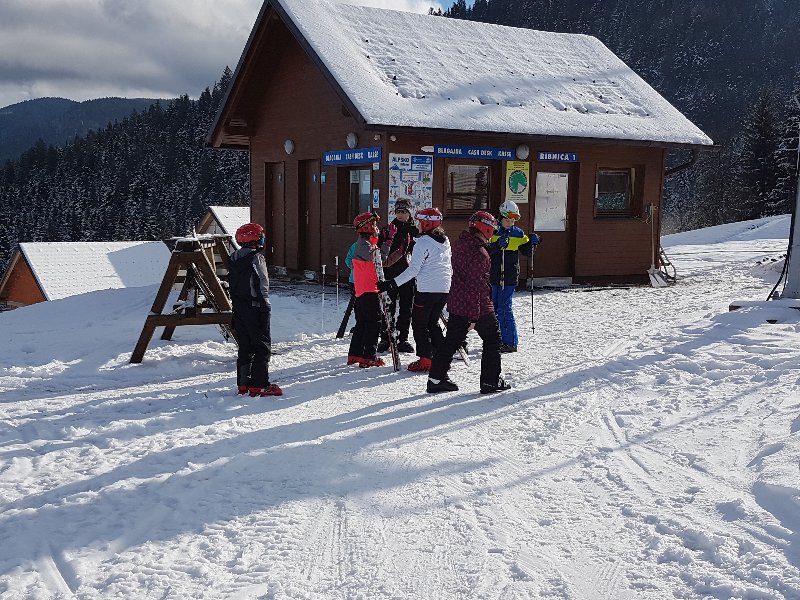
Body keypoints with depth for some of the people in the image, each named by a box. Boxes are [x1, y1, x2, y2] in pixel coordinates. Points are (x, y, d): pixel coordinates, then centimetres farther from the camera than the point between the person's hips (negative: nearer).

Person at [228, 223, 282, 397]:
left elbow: (232, 286, 15)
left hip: (238, 309, 8)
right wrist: (265, 307, -12)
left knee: (244, 347, 14)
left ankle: (243, 384, 16)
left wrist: (237, 305, 19)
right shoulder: (256, 258, -13)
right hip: (255, 308, -8)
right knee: (262, 346, -3)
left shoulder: (234, 259, 12)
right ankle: (259, 385, -6)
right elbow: (261, 285, -16)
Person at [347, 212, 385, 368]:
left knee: (362, 323, 15)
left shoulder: (367, 243, 19)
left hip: (362, 291, 10)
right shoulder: (364, 244, -13)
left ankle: (354, 355, 20)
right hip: (368, 291, -10)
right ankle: (368, 358, -6)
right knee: (374, 323, -7)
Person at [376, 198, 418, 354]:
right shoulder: (387, 230, 6)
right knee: (389, 308, -1)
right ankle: (385, 339, 7)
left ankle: (403, 339, 13)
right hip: (390, 274, -1)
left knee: (406, 309, 5)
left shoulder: (414, 231, 8)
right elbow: (380, 252, -1)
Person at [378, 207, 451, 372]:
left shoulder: (423, 242, -13)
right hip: (444, 290, 7)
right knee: (433, 323, 19)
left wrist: (392, 283, -17)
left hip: (426, 290, -7)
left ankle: (425, 360, 0)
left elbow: (413, 270, -18)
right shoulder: (445, 241, 10)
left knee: (419, 324, 4)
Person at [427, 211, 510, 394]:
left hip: (456, 304, 8)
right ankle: (490, 381, 13)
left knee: (451, 340, 14)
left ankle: (436, 378, 15)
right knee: (492, 339, 10)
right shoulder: (479, 253, -21)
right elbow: (475, 285, -23)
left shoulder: (459, 245, 6)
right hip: (479, 307, -8)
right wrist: (474, 316, -20)